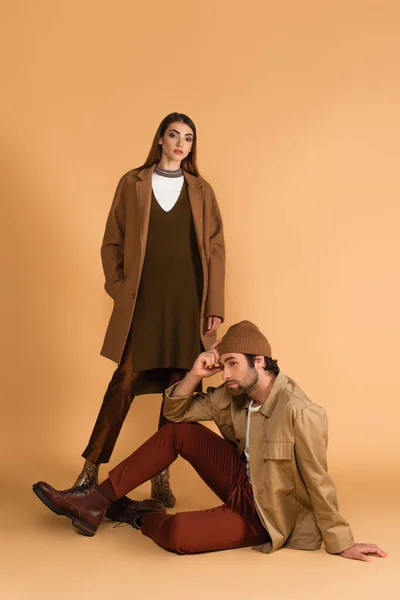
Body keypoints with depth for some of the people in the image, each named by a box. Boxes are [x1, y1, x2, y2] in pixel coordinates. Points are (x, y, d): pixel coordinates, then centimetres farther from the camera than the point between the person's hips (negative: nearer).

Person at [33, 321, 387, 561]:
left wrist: (341, 544, -17)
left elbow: (318, 483, -23)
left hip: (265, 513, -7)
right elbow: (175, 411, 2)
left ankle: (140, 515, 7)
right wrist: (196, 374, -15)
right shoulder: (233, 394, -5)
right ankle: (96, 503, -3)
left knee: (177, 534, -30)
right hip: (242, 483, 8)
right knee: (178, 431, -6)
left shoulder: (299, 413, -29)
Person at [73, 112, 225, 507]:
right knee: (125, 382, -6)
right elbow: (112, 242, 9)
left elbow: (215, 249, 6)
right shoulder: (132, 184, 8)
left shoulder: (201, 190, 10)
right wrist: (119, 289, -1)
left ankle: (161, 476, 13)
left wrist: (214, 307, 0)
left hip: (188, 301, 2)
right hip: (143, 298, -1)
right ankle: (90, 471, 3)